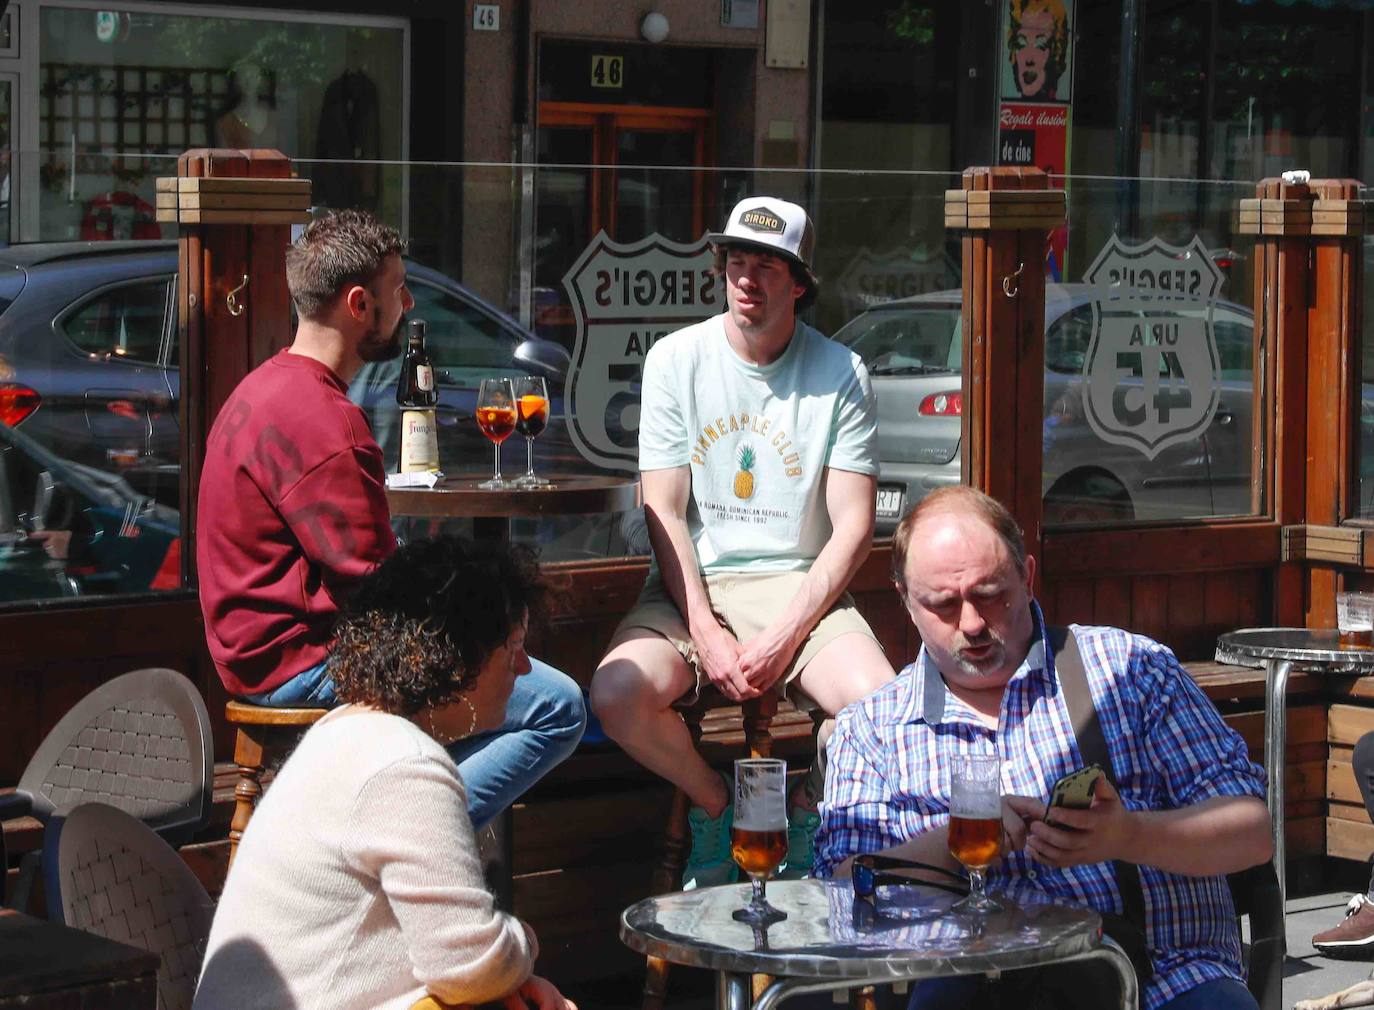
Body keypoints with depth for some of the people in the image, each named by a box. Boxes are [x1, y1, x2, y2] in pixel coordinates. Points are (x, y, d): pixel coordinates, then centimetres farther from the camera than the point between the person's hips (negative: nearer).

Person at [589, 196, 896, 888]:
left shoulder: (840, 374, 2)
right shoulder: (676, 359, 3)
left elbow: (853, 527, -2)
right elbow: (663, 512, 0)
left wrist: (784, 636, -16)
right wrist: (706, 634, -14)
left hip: (799, 586, 0)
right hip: (690, 587, 1)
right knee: (618, 695, -30)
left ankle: (809, 807, 6)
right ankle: (714, 805, 3)